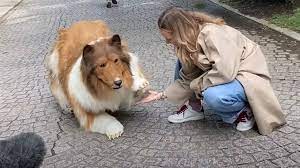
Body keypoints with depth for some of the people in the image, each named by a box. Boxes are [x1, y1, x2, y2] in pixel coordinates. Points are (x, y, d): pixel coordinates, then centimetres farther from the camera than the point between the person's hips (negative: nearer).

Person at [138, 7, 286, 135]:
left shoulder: (211, 33, -27)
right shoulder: (189, 40, -1)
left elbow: (224, 71, -36)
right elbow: (187, 78, 2)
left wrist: (198, 85, -21)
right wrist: (161, 95, 0)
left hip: (248, 75, -8)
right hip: (225, 73, 9)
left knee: (213, 96, -36)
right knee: (183, 62, 1)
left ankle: (243, 111, -6)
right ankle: (194, 108, 7)